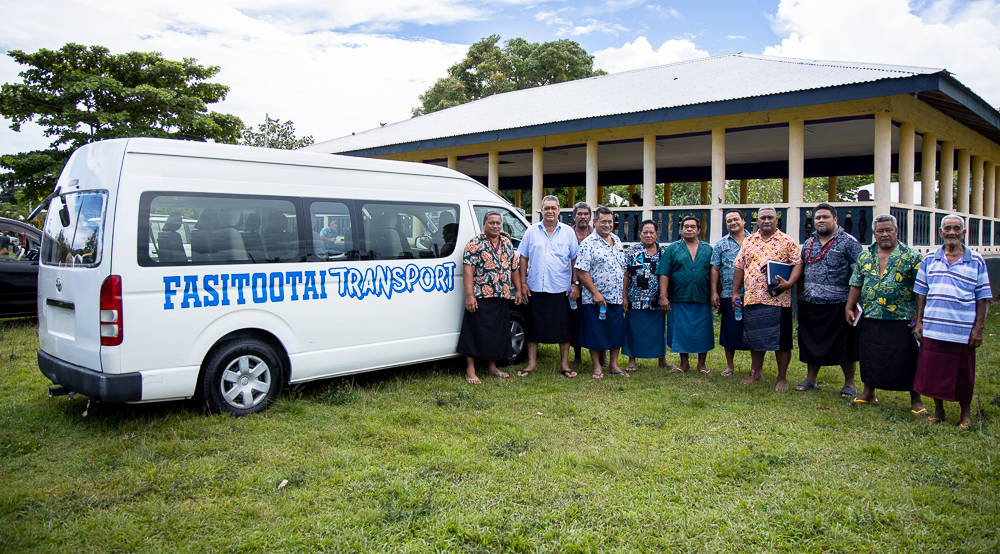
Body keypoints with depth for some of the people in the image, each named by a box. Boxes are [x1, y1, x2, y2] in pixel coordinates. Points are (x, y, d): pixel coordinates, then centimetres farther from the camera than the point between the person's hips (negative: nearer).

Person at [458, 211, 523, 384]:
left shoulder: (507, 244, 14)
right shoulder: (475, 244, -5)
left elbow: (514, 269, 19)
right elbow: (468, 271, -12)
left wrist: (518, 290, 13)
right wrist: (469, 295, -19)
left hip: (502, 298, 6)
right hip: (481, 297, -6)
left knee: (498, 332, 11)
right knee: (477, 332, -3)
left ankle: (492, 366, 24)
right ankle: (470, 370, 5)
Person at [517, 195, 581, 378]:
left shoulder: (568, 232, 5)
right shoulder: (531, 231, 6)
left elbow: (575, 259, 5)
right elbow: (523, 258, 8)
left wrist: (575, 283, -2)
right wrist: (523, 283, 1)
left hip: (562, 289, 0)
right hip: (535, 288, 1)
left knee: (564, 327, 4)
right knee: (534, 326, 6)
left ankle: (564, 364, 16)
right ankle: (532, 363, 17)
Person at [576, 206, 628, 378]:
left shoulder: (617, 241, 12)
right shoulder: (588, 243, -9)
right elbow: (581, 271, -15)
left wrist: (624, 295, 14)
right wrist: (595, 292, -18)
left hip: (616, 299, 6)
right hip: (595, 299, -6)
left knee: (617, 332, 11)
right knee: (595, 334, 2)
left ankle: (614, 365, 25)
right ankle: (597, 367, 15)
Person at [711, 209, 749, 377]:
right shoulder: (721, 244, 8)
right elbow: (715, 269, 6)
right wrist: (714, 292, -1)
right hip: (729, 294, 0)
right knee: (730, 331, 5)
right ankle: (730, 365, 19)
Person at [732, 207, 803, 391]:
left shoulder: (787, 241, 2)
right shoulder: (748, 241, 12)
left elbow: (798, 264, -3)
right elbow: (739, 267, 13)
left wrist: (789, 283, -19)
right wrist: (735, 292, 9)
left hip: (778, 299, -3)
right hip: (752, 298, 4)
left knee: (781, 340, 1)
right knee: (755, 338, 12)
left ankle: (782, 378, 12)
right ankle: (756, 373, 26)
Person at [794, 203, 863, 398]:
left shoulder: (849, 242, -3)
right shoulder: (808, 244, 13)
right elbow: (801, 272, 20)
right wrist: (800, 298, 14)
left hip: (838, 304, -5)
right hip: (810, 305, 5)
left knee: (844, 345, 3)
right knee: (811, 344, 12)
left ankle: (849, 384, 15)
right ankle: (810, 379, 24)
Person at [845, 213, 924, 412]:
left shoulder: (911, 256, -2)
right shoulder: (865, 255, 9)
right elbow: (856, 284, 14)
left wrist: (919, 316, -10)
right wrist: (849, 308, 7)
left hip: (902, 320, -3)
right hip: (869, 319, 4)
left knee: (907, 359, 2)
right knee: (868, 357, 12)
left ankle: (915, 400, 16)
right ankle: (868, 392, 30)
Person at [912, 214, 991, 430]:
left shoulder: (976, 261, 1)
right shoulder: (929, 259, 6)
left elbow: (982, 297, 2)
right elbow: (921, 293, 10)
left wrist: (978, 328, -3)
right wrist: (919, 321, 6)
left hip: (963, 331, -2)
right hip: (933, 329, 2)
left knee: (963, 373, 8)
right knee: (933, 371, 8)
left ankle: (965, 414, 27)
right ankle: (938, 411, 26)